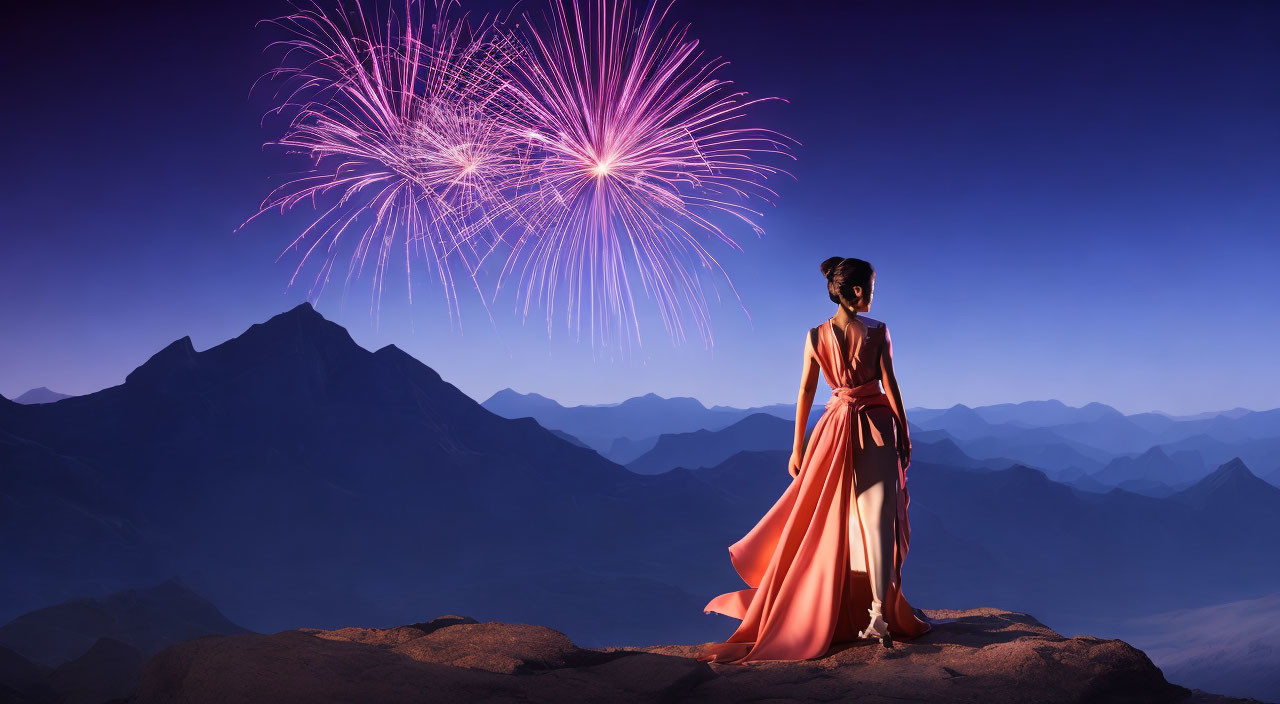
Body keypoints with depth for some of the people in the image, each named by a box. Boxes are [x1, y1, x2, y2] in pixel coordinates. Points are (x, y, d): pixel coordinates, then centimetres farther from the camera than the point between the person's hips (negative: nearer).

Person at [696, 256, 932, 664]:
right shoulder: (877, 331, -6)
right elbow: (891, 385, -7)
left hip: (837, 427, 3)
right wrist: (904, 436, 1)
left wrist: (797, 448, 5)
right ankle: (880, 613, -10)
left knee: (835, 520, 15)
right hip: (878, 426, -3)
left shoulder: (816, 336, 1)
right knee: (878, 517, -2)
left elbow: (805, 393, 1)